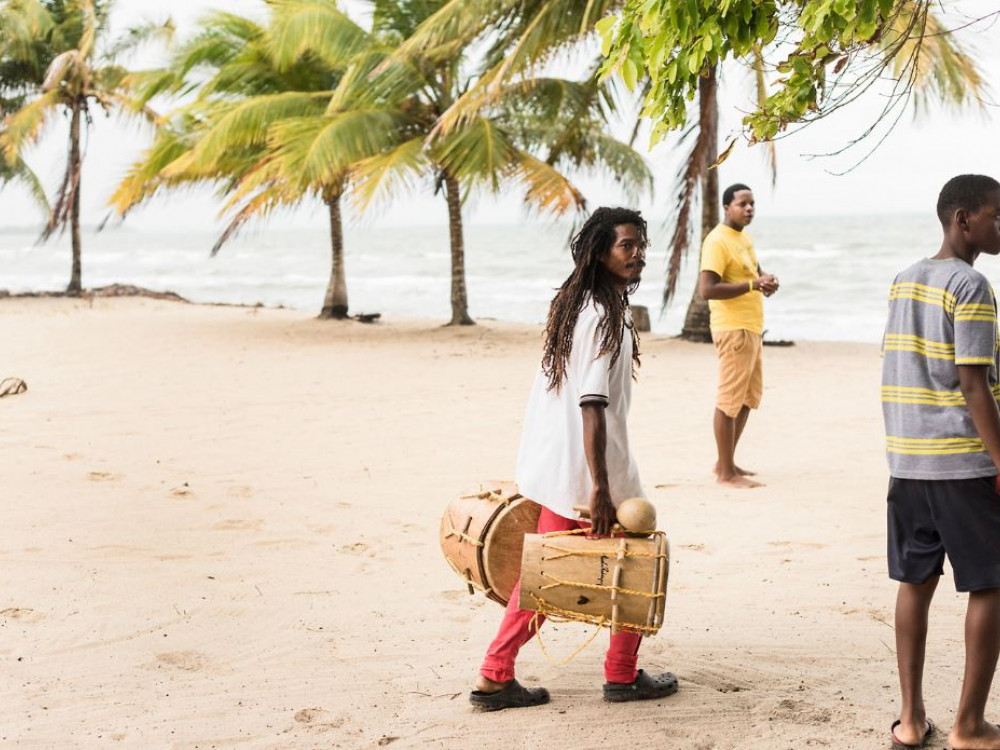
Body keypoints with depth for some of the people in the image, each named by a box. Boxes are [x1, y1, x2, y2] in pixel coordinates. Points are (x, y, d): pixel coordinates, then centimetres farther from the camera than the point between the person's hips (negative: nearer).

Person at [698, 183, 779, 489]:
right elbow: (707, 289, -23)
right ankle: (726, 472, 1)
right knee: (730, 400, -5)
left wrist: (766, 280, 6)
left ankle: (726, 461, 27)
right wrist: (752, 285, -24)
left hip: (752, 328, 10)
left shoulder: (745, 239, 15)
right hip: (733, 329, -10)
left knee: (749, 397, 17)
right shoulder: (717, 241, -14)